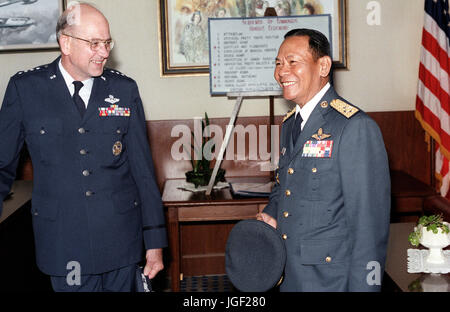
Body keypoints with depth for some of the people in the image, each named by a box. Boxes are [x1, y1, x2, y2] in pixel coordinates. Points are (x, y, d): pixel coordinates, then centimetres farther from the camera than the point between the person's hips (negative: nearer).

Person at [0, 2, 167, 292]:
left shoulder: (125, 89, 0)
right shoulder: (25, 87, -3)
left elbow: (143, 168, 1)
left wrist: (155, 241, -1)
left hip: (121, 239, 1)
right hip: (63, 243, -1)